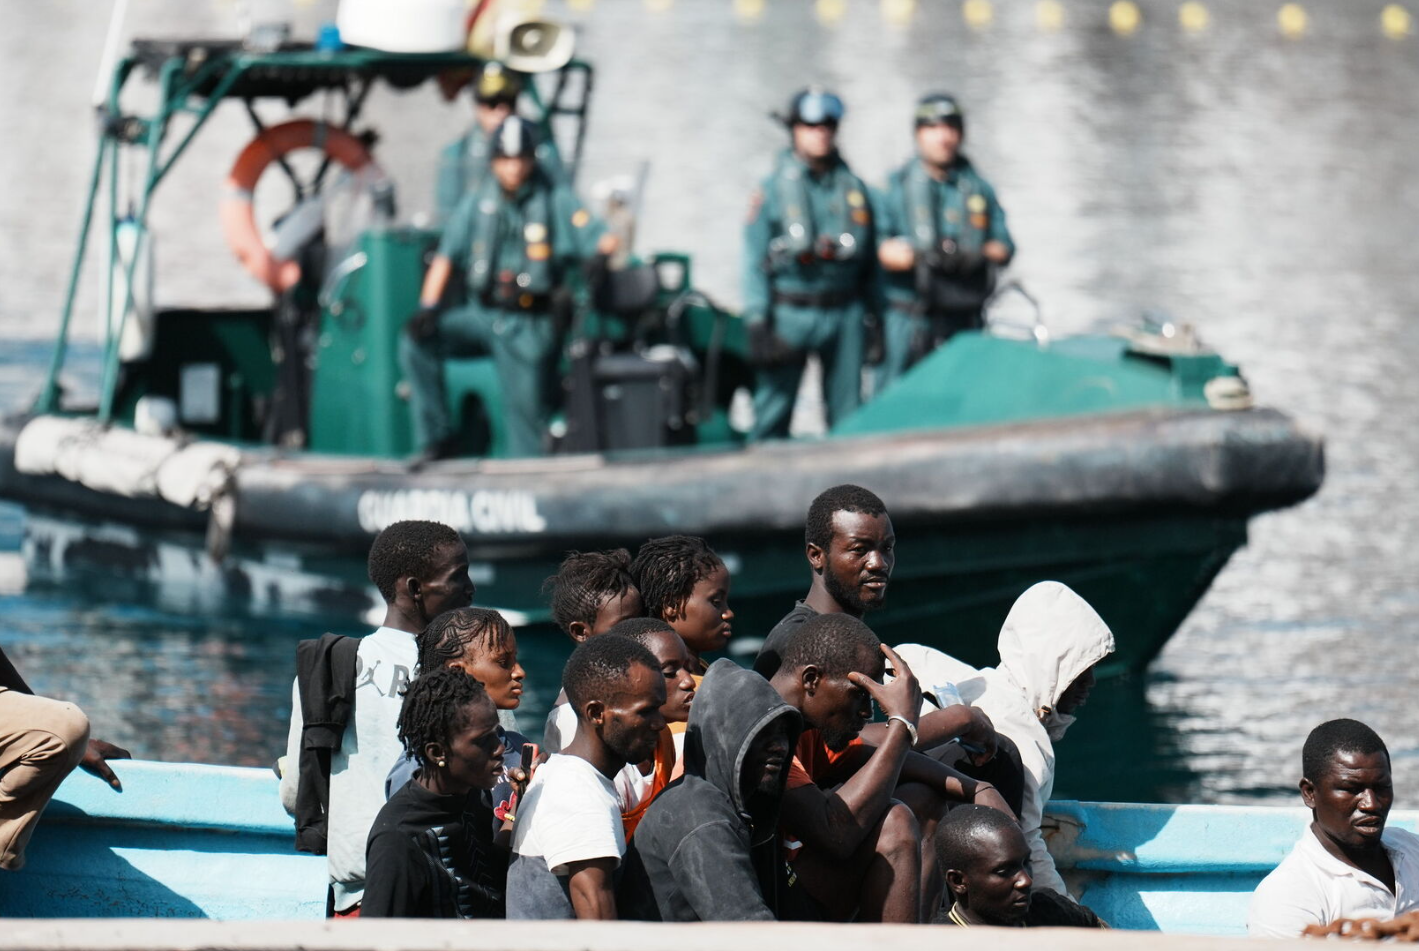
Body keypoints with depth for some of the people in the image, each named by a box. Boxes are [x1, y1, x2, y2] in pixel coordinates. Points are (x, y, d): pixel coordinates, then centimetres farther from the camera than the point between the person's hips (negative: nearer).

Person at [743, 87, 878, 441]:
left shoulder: (852, 187, 10)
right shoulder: (773, 189, 1)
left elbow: (870, 260, 14)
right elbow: (754, 260, -2)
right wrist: (758, 323, -9)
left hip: (844, 314, 3)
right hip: (791, 314, -3)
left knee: (848, 414, 4)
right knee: (772, 413, -4)